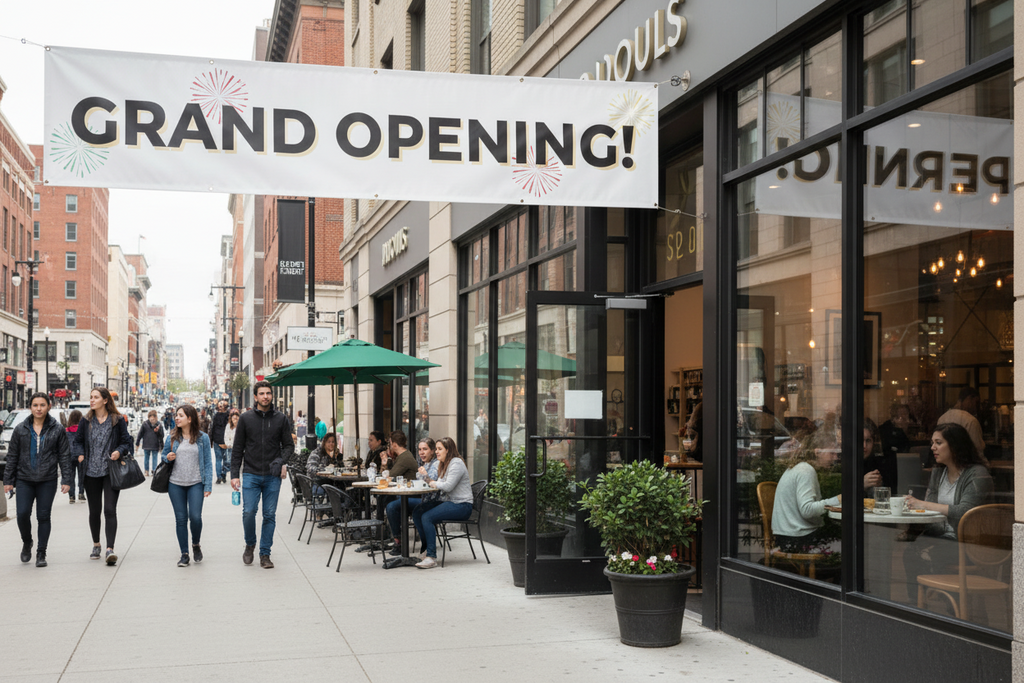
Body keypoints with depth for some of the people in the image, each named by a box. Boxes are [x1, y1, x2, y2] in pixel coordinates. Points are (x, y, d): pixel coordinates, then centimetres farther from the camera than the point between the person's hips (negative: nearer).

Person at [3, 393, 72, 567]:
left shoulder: (57, 429, 1)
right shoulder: (21, 429, 5)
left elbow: (64, 456, 3)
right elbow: (12, 456, 9)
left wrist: (66, 480, -3)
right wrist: (8, 480, 6)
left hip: (47, 480, -1)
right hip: (24, 479, 1)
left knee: (43, 516, 1)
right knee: (22, 514, -8)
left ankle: (41, 553, 12)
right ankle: (27, 543, 21)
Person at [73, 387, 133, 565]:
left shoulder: (118, 420, -1)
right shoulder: (86, 421, 7)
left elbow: (127, 442, 4)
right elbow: (78, 441, 15)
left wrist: (119, 451, -16)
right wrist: (80, 454, -3)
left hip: (111, 472, -3)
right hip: (91, 472, 3)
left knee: (110, 510, -11)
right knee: (94, 510, 12)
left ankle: (110, 549, -15)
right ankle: (96, 545, 30)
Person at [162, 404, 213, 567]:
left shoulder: (202, 438, 1)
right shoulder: (171, 438, 5)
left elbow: (207, 463, 2)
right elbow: (164, 455, 18)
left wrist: (208, 485, -3)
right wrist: (167, 458, -7)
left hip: (196, 483, -2)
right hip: (175, 484, 2)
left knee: (195, 517, -11)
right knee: (181, 519, 4)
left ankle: (196, 545, 17)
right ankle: (184, 554, 13)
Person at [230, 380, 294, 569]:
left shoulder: (280, 419, 5)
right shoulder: (246, 418, 3)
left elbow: (288, 445, 10)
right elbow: (237, 448, 5)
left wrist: (284, 462, -9)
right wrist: (234, 474, 0)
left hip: (273, 476, 1)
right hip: (251, 475, -1)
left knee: (270, 516, 2)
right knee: (249, 512, -8)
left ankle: (265, 554, 12)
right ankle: (250, 544, 19)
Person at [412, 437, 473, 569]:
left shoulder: (456, 463, -12)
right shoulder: (442, 464, 20)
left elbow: (448, 486, -21)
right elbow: (435, 483, 20)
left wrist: (434, 483, -5)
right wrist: (427, 477, 2)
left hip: (461, 505, -10)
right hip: (448, 502, 10)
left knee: (427, 517, -26)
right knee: (417, 512, -6)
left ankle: (432, 557, -23)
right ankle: (427, 549, 0)